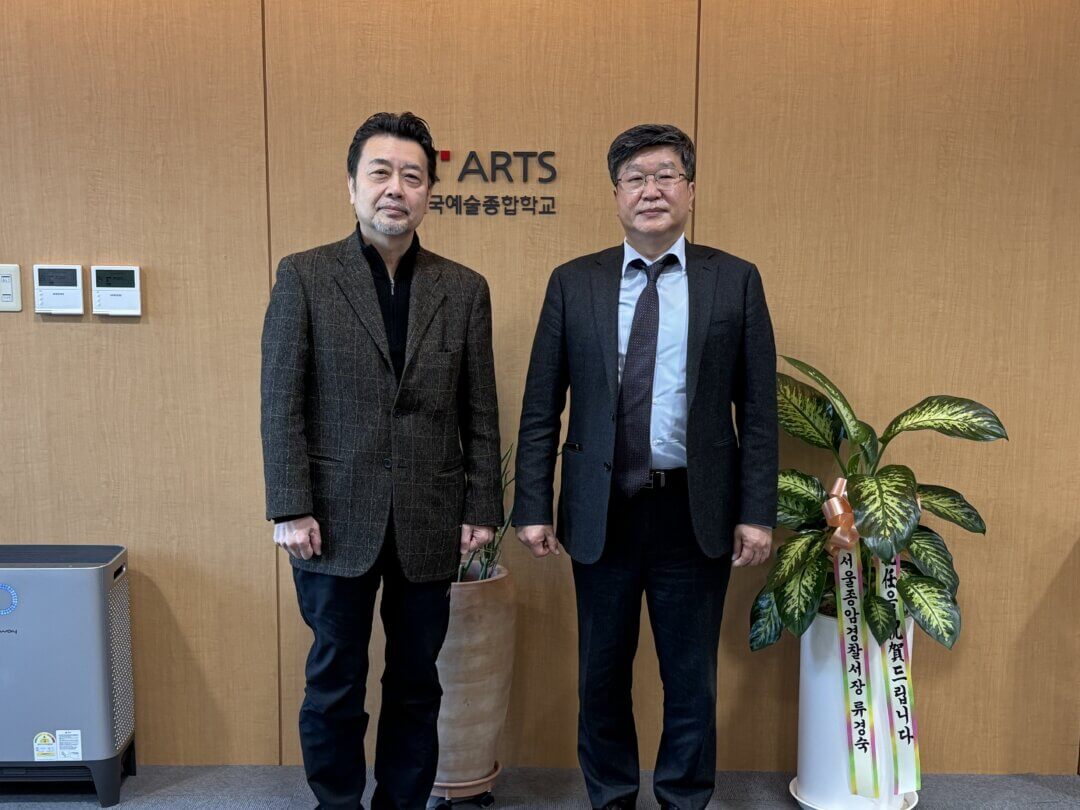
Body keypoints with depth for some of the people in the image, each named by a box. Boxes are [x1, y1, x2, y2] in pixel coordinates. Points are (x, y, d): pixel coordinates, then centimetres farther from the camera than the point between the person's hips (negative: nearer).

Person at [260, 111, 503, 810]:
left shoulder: (465, 290, 4)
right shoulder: (304, 276, -1)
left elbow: (480, 414, 5)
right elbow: (282, 404, -4)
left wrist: (483, 508, 2)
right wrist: (292, 509, -9)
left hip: (430, 523, 2)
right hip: (337, 520, -1)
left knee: (417, 685, 14)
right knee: (334, 686, 12)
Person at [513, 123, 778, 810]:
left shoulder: (736, 280, 1)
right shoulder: (573, 283, 3)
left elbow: (759, 409, 0)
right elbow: (540, 409, 2)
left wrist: (757, 512, -5)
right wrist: (533, 507, -2)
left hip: (695, 513, -1)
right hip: (601, 512, 1)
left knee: (692, 679, 13)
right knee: (602, 676, 14)